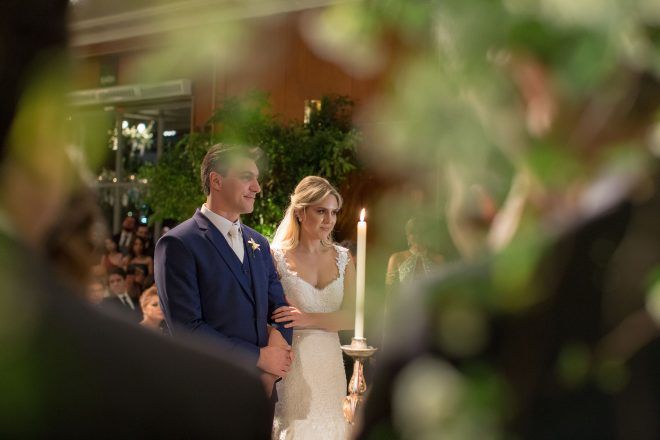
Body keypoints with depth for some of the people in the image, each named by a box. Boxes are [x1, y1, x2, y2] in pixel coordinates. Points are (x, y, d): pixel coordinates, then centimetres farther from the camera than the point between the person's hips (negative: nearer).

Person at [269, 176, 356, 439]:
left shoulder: (342, 257, 6)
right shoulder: (276, 256, -5)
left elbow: (351, 317, -2)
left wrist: (309, 319, -17)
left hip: (330, 367, 4)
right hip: (291, 366, -4)